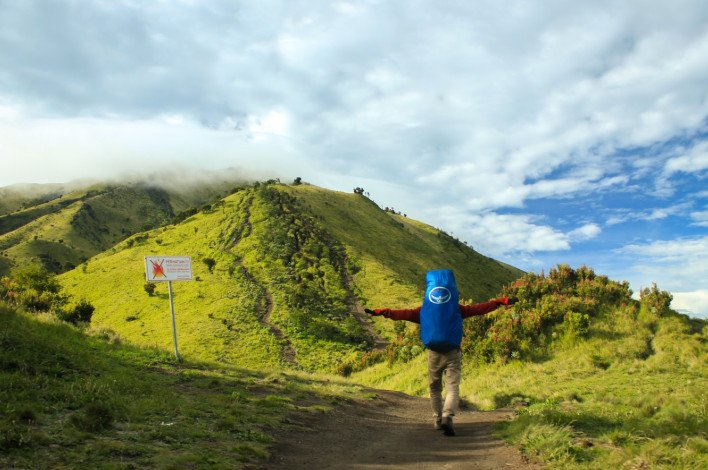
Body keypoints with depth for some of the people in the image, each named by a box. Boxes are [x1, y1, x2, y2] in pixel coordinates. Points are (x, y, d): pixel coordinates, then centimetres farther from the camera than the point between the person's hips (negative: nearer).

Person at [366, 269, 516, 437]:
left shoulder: (424, 310, 4)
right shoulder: (457, 309, 2)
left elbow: (404, 314, 2)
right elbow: (478, 309, 2)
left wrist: (382, 312, 9)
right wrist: (500, 301, 9)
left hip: (434, 354, 2)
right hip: (453, 354, -1)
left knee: (435, 389, 18)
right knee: (452, 388, -4)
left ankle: (438, 420, 21)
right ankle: (447, 417, -26)